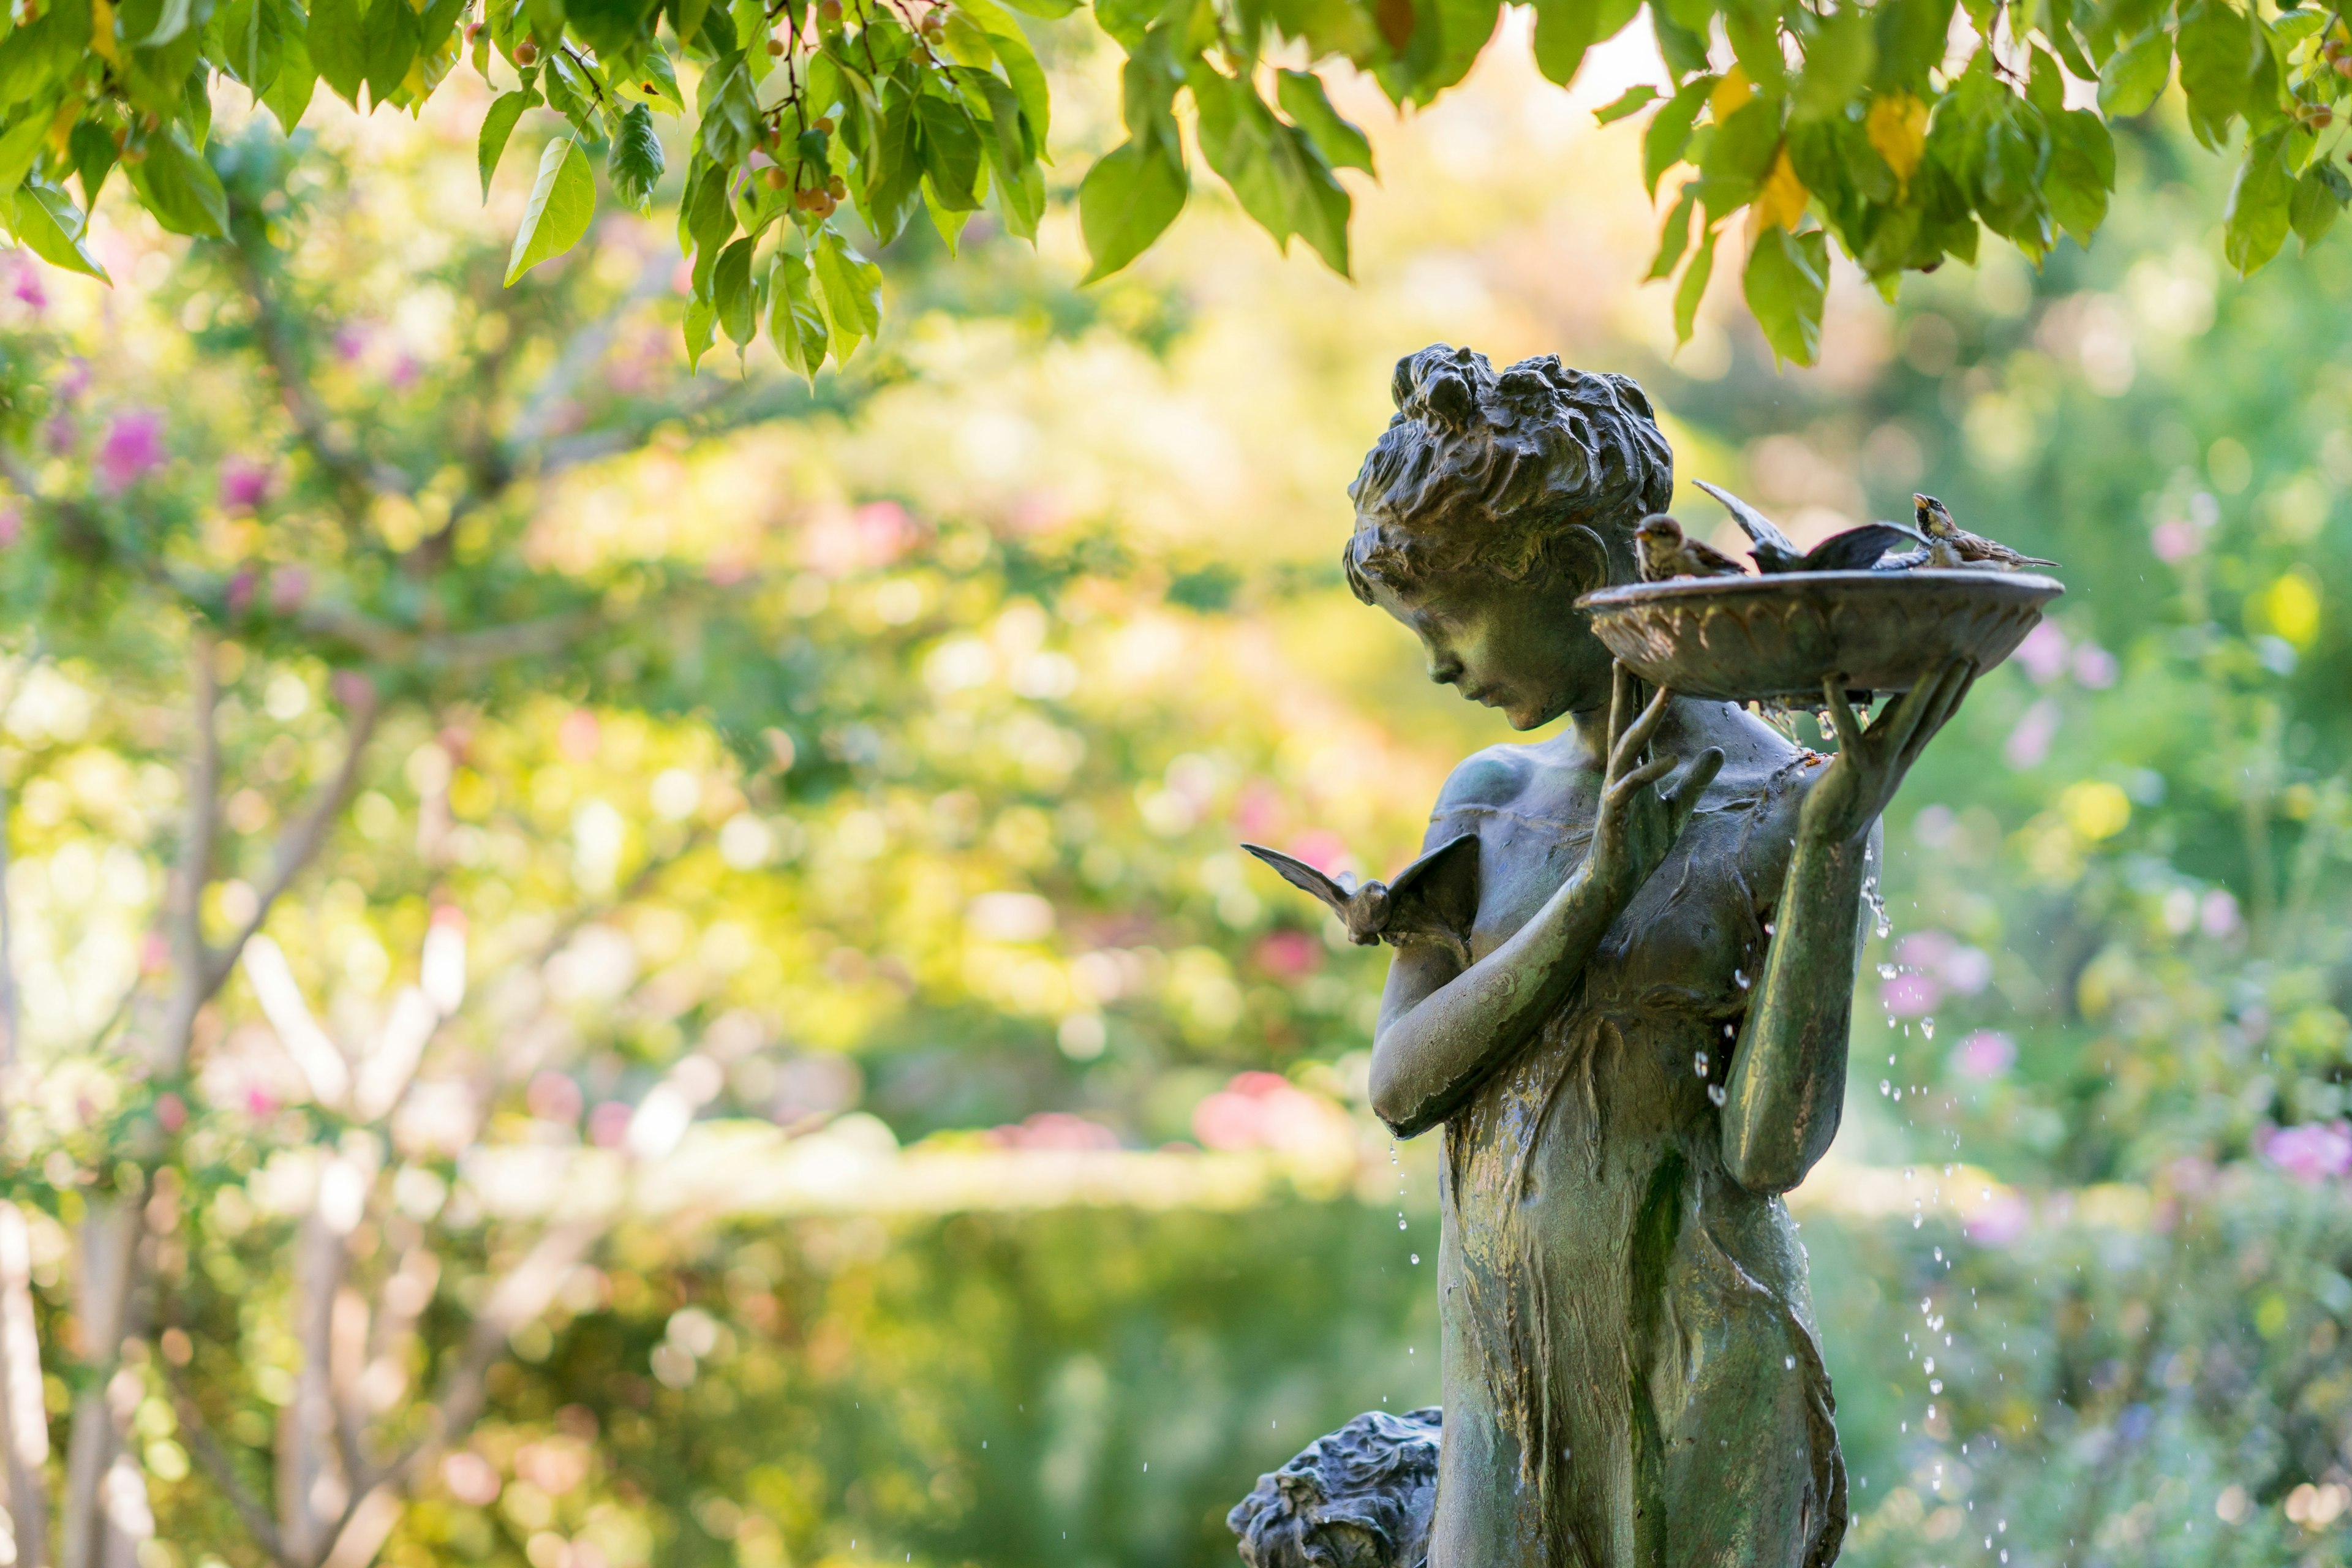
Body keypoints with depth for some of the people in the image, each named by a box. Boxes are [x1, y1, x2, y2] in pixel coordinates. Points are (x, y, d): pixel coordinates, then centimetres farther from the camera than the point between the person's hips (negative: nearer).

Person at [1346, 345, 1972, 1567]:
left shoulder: (1786, 810, -7)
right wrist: (1598, 886, -14)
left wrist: (1832, 840, -21)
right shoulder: (1488, 801, 9)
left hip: (1700, 1375, -5)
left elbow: (1767, 1150, -16)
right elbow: (1401, 1086, -3)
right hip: (1505, 1381, 5)